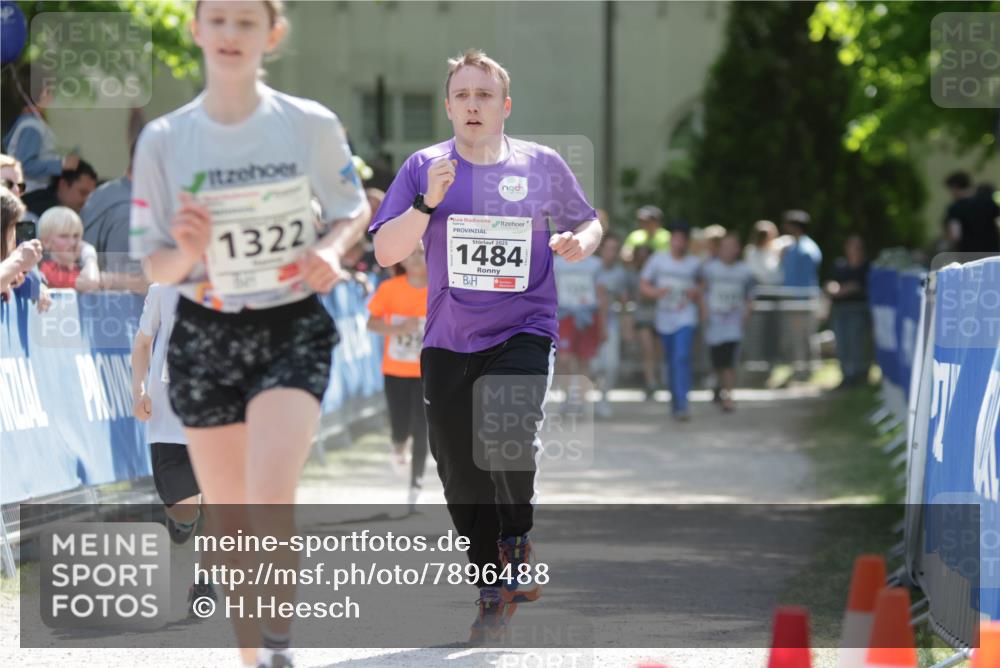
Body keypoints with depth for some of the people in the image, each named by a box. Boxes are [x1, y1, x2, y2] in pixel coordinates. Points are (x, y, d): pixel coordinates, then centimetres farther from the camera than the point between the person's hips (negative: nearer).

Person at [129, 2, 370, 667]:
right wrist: (188, 254, -22)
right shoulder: (165, 139, -3)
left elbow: (354, 210, 9)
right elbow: (155, 266, 0)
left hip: (294, 330, -2)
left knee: (270, 496, -23)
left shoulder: (311, 125, -6)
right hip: (206, 336, 2)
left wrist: (332, 247, -13)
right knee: (228, 524, 9)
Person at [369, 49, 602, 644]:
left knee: (510, 437, -28)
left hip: (524, 331, -2)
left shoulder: (542, 165, 3)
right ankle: (493, 592, 22)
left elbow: (590, 222, 17)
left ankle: (518, 545, -2)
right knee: (463, 481, 4)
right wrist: (428, 203, -15)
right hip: (449, 343, 2)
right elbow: (386, 253, -1)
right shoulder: (424, 167, 3)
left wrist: (581, 242, -7)